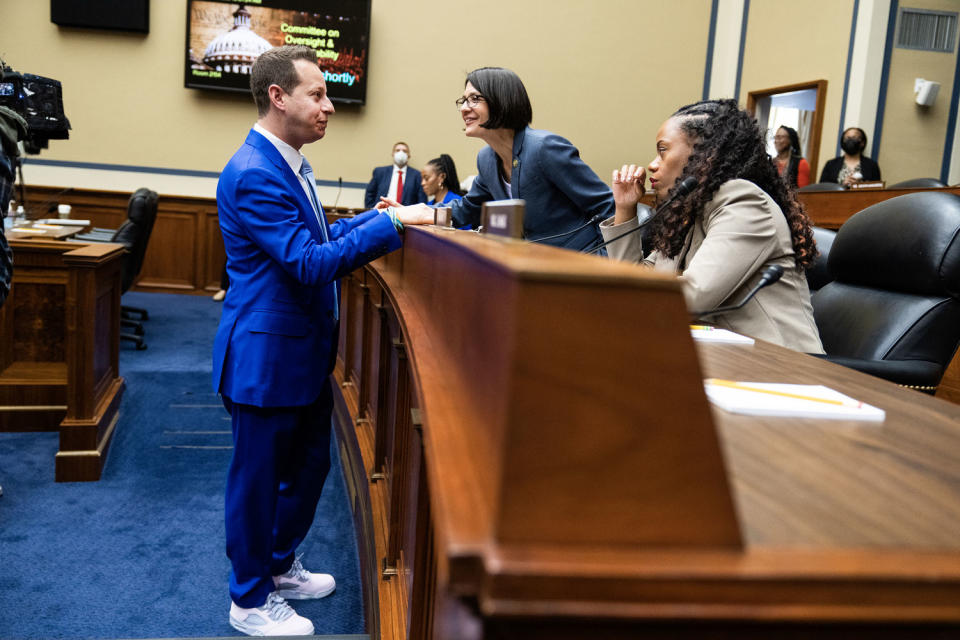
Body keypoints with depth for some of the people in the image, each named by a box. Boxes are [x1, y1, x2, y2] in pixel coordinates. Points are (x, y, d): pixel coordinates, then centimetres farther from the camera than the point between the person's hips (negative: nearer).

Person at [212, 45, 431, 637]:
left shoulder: (289, 164, 11)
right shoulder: (253, 174, -22)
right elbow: (309, 263, -26)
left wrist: (374, 219, 6)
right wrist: (387, 226, -26)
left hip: (305, 351, 10)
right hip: (267, 355, -10)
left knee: (309, 464, 21)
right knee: (258, 477, 7)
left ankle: (279, 566, 43)